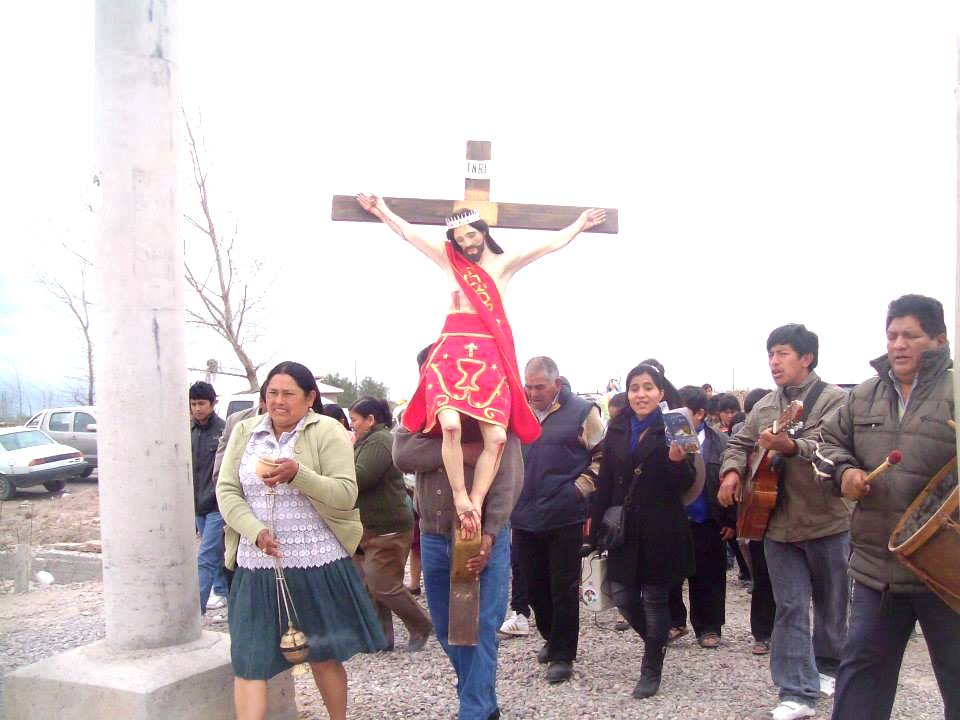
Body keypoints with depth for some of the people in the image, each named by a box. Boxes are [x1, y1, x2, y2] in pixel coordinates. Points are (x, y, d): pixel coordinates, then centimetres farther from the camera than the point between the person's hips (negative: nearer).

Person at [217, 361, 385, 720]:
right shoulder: (244, 432, 6)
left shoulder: (327, 432, -6)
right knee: (249, 662, 0)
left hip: (317, 565, -2)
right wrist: (256, 532, -16)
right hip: (257, 567, 3)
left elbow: (346, 494, -14)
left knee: (323, 656, 12)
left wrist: (298, 474, -29)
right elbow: (227, 491, 1)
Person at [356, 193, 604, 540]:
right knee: (450, 424, -26)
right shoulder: (449, 260, 16)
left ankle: (475, 505, -6)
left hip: (491, 356, 1)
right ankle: (460, 499, -12)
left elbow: (551, 244, 17)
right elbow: (408, 233, 20)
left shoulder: (503, 263, 16)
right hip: (452, 352, -1)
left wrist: (580, 224, 17)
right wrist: (382, 211, 22)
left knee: (497, 436, -14)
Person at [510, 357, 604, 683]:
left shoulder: (582, 412, -5)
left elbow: (603, 456, -2)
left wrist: (580, 488, -9)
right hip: (524, 516, 4)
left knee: (563, 588, 4)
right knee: (534, 584, 15)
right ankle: (551, 638, 37)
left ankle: (562, 655, 16)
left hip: (564, 516, -4)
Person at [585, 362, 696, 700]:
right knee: (622, 593, 8)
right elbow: (605, 483, 6)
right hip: (624, 526, 4)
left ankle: (651, 669, 21)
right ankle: (655, 640, 35)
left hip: (660, 529, -4)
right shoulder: (617, 429, 6)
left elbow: (684, 485, -8)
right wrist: (596, 530, 5)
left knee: (655, 597, 6)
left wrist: (678, 460, -29)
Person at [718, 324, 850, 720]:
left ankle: (829, 667, 39)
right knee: (790, 608, 3)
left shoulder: (834, 399, -9)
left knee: (831, 604, 15)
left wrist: (791, 446, -39)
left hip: (826, 522, -4)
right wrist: (732, 471, -4)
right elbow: (739, 443, 17)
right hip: (777, 523, 4)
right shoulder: (764, 406, 9)